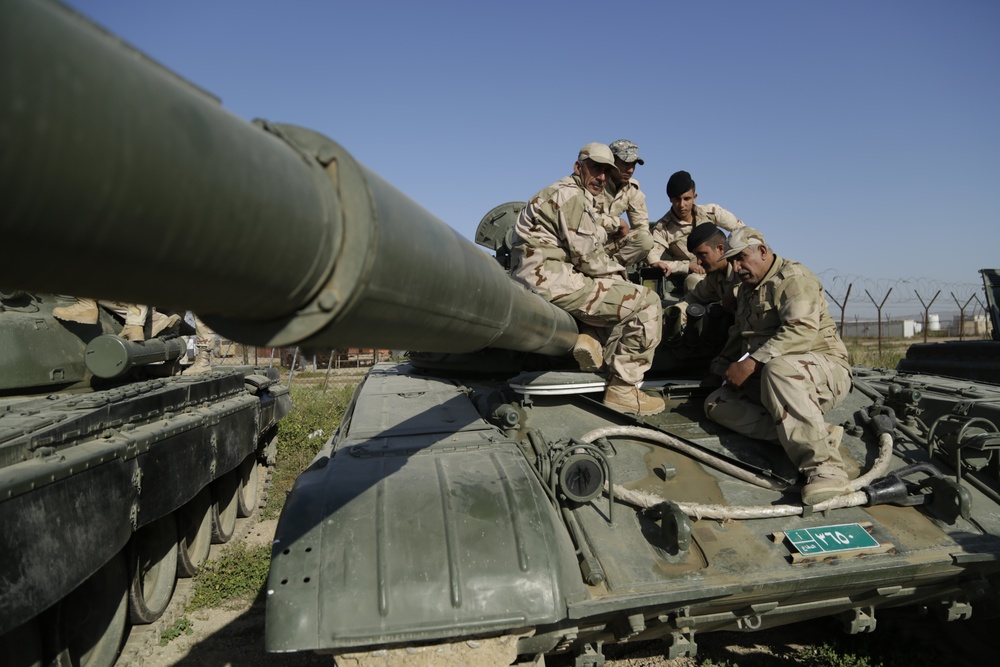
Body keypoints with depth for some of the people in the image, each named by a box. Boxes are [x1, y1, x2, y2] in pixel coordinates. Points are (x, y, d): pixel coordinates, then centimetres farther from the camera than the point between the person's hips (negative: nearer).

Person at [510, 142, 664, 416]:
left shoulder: (580, 199, 27)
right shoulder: (570, 194, -6)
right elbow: (586, 254, -15)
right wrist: (618, 275, 0)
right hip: (552, 280, -10)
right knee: (646, 303, -9)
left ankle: (593, 339, -2)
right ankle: (622, 389, -9)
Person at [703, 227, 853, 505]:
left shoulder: (792, 277, -8)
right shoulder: (746, 290, 21)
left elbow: (802, 330, -25)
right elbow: (739, 336, 27)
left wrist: (752, 362, -30)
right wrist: (720, 365, 8)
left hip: (825, 370, -9)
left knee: (778, 368, -41)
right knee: (716, 404, -12)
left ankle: (824, 467, -44)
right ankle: (819, 435, -23)